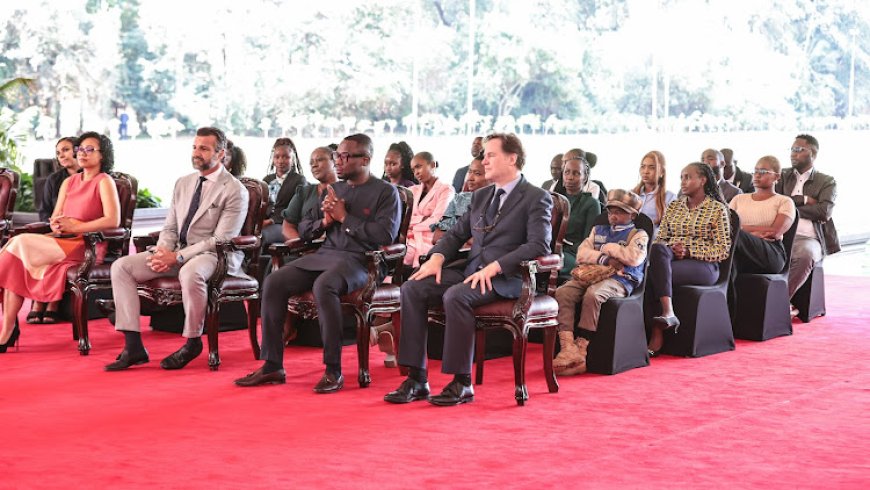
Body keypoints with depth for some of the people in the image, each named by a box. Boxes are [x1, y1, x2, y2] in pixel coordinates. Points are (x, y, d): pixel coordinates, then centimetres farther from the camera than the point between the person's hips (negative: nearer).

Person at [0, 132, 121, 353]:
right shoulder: (69, 182, 20)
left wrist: (73, 227, -16)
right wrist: (56, 225, -8)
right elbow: (54, 218, 17)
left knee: (19, 243, -21)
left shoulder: (104, 182, -1)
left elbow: (113, 220, -16)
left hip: (86, 247, -7)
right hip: (62, 242, 7)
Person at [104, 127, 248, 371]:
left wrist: (177, 256, -20)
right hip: (176, 253, 7)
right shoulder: (183, 183, 16)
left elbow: (221, 240, -15)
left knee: (190, 273, -42)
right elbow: (170, 227, 17)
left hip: (214, 257, -7)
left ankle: (193, 342, -18)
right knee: (121, 266, -10)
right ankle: (133, 347, -15)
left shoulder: (235, 191, -7)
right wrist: (162, 250, -7)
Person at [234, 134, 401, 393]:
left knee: (323, 285, -37)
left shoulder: (386, 192, 3)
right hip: (323, 254, 7)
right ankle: (272, 366, -13)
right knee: (274, 282, -16)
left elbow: (385, 235, -12)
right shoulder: (333, 190, 22)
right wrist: (324, 222, 2)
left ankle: (333, 371, -30)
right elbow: (303, 228, 24)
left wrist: (344, 218, -7)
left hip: (358, 260, -6)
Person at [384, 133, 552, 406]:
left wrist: (494, 267, -22)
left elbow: (539, 245, -14)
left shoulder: (536, 198, -1)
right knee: (412, 289, -15)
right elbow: (457, 234, 24)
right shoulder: (480, 196, 22)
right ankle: (417, 379, -16)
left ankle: (462, 383, -25)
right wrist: (437, 257, 1)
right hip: (471, 270, 7)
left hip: (506, 277, -7)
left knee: (456, 296, -35)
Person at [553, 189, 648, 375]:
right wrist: (605, 259, -6)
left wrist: (607, 248, 0)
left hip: (620, 279, -5)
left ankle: (581, 349, -34)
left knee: (592, 294, -38)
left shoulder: (638, 235, 11)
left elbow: (634, 257, -10)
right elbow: (582, 254, 11)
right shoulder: (598, 230, 26)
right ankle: (568, 347, -34)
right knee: (562, 292, -25)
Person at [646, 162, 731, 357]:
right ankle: (668, 313, -43)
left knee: (656, 275, -32)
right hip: (669, 258, 4)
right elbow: (659, 239, 17)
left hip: (703, 266, -4)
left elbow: (723, 249, -1)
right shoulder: (673, 206, 21)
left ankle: (656, 337, -31)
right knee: (658, 249, -33)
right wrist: (667, 249, -8)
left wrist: (689, 251, -12)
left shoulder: (717, 209, 6)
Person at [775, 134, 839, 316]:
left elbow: (824, 212, -4)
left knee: (805, 256, -39)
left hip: (808, 238, -2)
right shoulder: (783, 176, 22)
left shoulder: (827, 182, 13)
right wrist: (803, 200, -2)